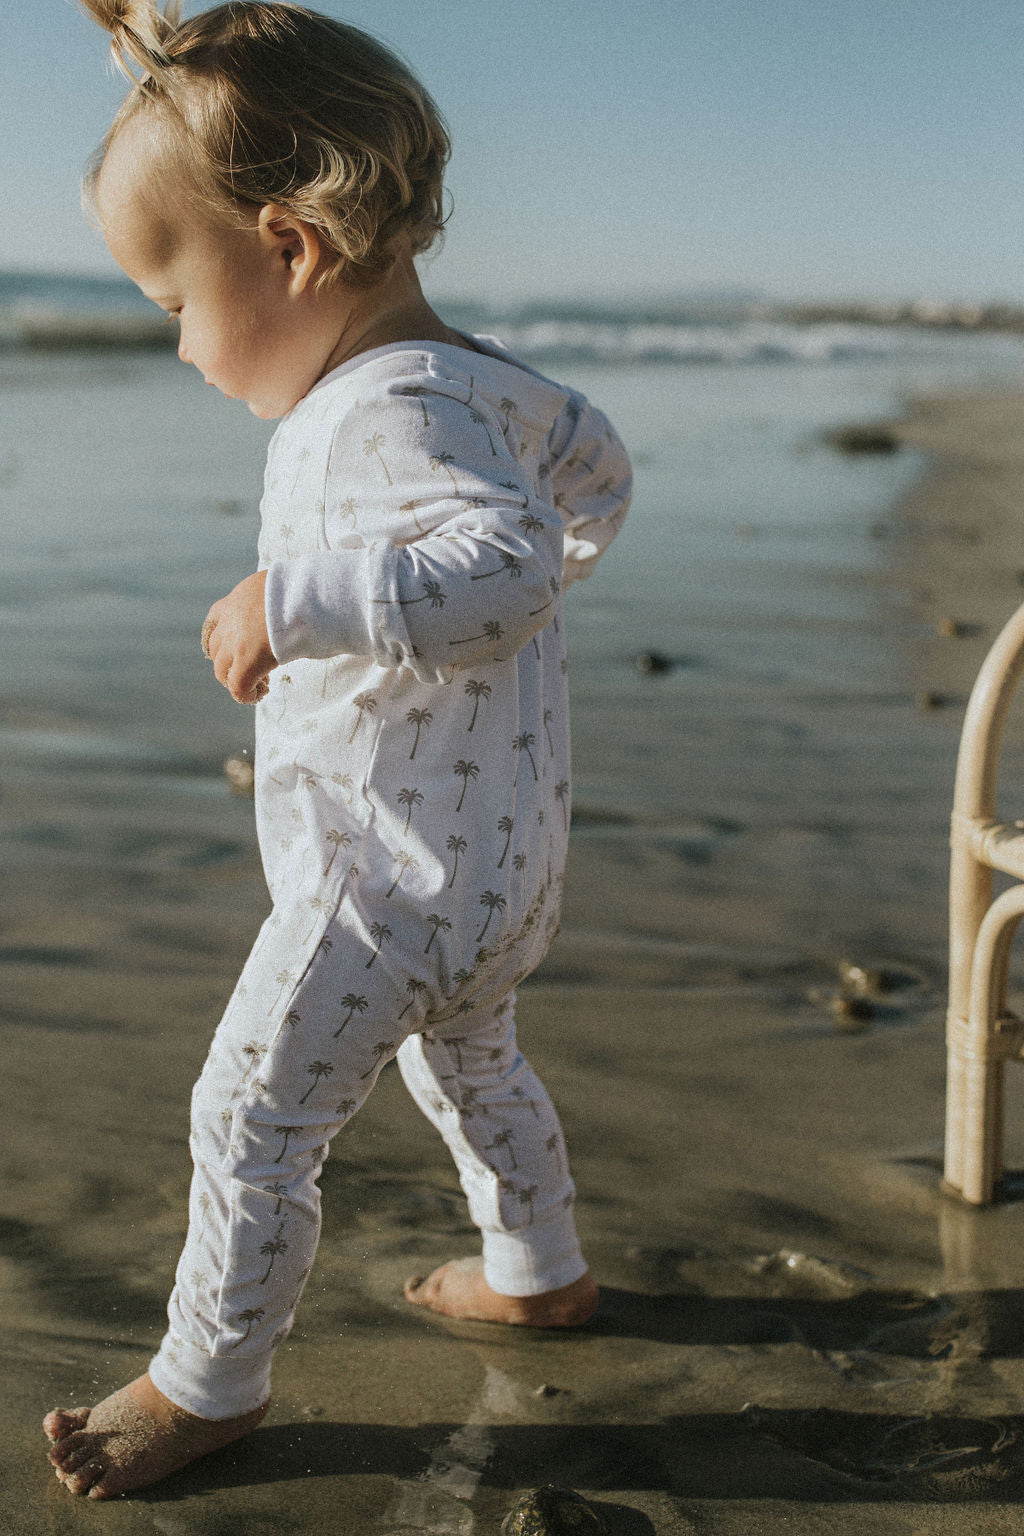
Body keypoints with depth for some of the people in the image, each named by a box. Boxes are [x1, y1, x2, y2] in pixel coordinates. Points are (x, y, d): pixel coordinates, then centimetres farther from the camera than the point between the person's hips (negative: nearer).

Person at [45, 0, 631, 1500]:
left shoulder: (390, 414, -26)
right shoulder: (483, 378, 5)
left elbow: (505, 562, -42)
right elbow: (595, 469, 21)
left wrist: (298, 601, -41)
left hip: (395, 868, -10)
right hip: (497, 858, 10)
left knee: (250, 1118, 3)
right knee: (469, 1058, 30)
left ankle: (206, 1382, 20)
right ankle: (541, 1270, 49)